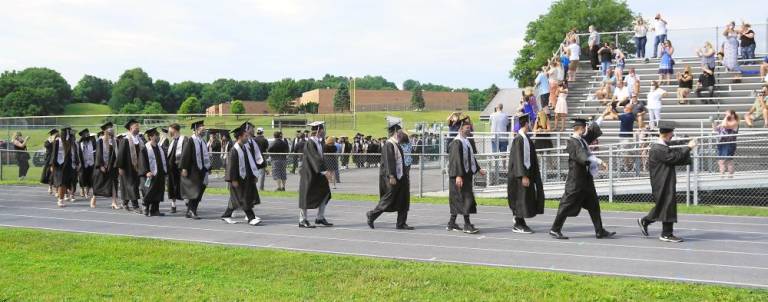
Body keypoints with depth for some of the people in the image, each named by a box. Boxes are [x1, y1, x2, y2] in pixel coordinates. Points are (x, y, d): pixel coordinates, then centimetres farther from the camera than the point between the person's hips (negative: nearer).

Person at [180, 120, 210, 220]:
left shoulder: (202, 141, 13)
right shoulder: (189, 141, -9)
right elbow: (185, 155, -12)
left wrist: (208, 168, 12)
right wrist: (184, 168, -17)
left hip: (202, 170, 7)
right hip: (192, 171, -7)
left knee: (199, 191, 7)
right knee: (194, 191, -7)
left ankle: (189, 211, 15)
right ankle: (192, 211, 1)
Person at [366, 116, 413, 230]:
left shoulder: (397, 144, 13)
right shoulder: (388, 145, -16)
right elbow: (388, 162, -22)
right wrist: (391, 176, -26)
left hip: (400, 177, 9)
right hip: (392, 178, -9)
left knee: (404, 201, 7)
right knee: (389, 199, -1)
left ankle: (401, 223, 11)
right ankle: (372, 215, 16)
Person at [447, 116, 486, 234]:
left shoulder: (467, 141, 15)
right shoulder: (457, 142, -15)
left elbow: (471, 157, 25)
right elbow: (456, 160, -21)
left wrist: (478, 169, 20)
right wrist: (458, 175, -27)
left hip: (467, 174, 9)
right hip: (460, 175, -9)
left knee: (457, 200, 13)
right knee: (465, 198, -10)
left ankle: (452, 223, 19)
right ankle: (467, 225, -7)